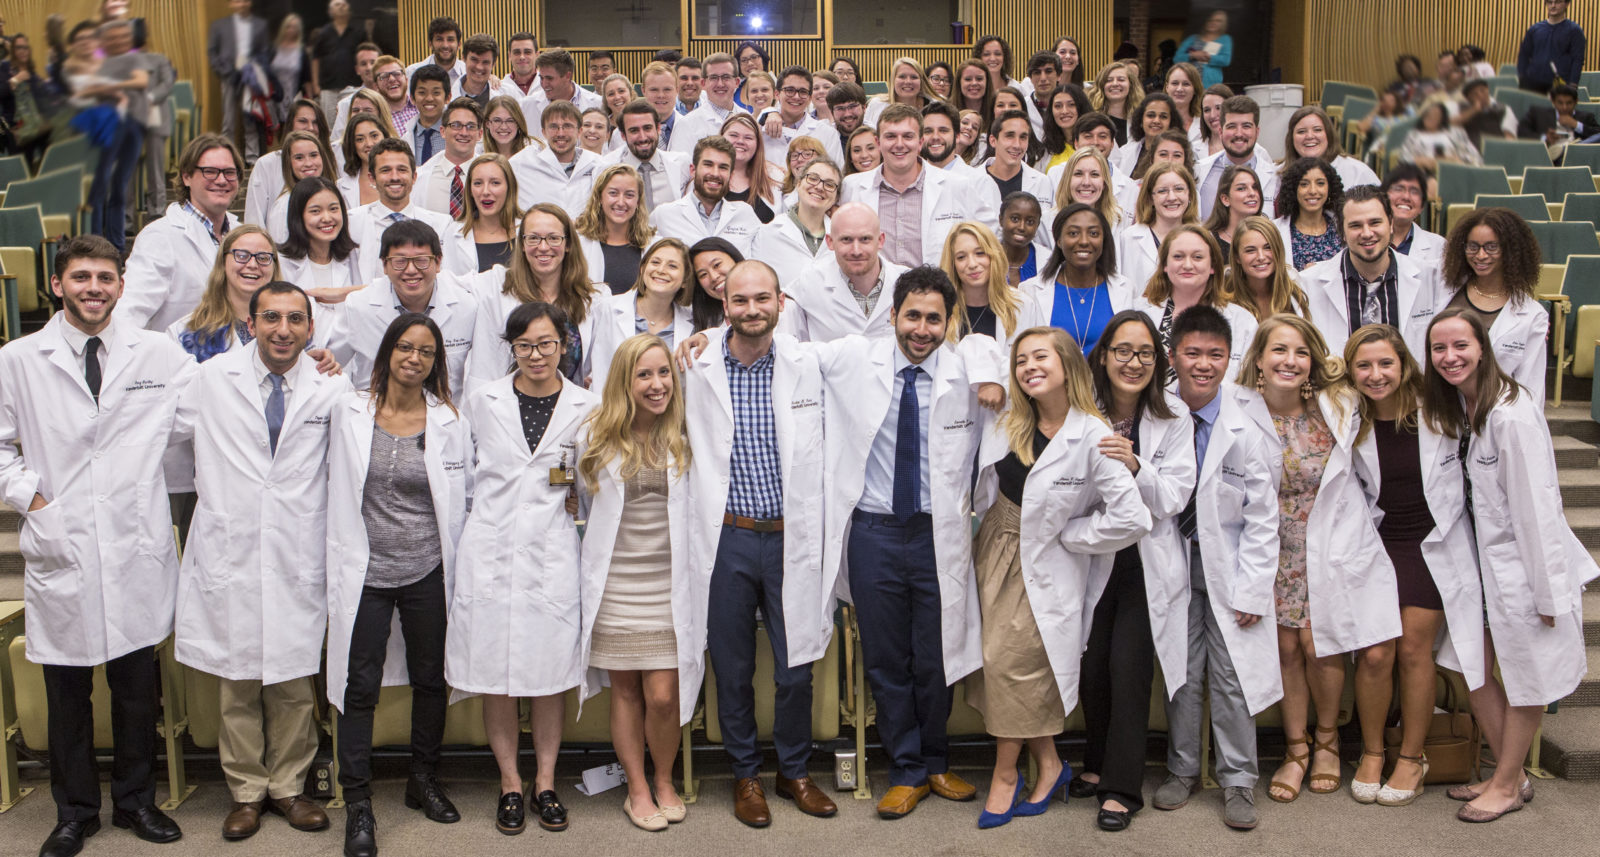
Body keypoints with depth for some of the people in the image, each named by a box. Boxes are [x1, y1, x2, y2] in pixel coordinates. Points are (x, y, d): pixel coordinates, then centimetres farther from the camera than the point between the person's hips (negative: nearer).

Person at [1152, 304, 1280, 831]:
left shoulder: (1246, 425, -12)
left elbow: (1262, 516, -8)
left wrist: (1252, 589, -10)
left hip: (1229, 564, -2)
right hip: (1174, 562, 2)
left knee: (1231, 673, 4)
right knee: (1180, 669, 10)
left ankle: (1238, 781, 18)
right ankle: (1182, 770, 26)